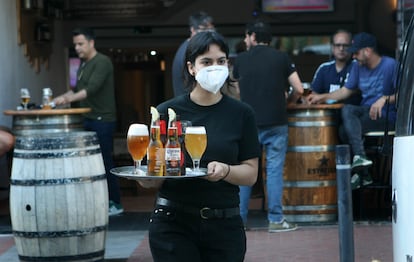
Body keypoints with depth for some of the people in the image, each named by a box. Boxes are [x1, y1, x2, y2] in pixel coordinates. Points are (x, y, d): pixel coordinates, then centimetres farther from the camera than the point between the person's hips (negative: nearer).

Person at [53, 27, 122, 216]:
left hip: (103, 120, -8)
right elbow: (78, 89, 22)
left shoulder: (102, 62, -11)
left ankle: (115, 204, 0)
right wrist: (63, 98, 5)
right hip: (88, 120, 9)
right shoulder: (83, 64, 16)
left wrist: (70, 98, -33)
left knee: (105, 161, -6)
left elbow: (92, 88, -23)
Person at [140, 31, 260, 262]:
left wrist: (225, 170, -18)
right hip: (173, 223, -1)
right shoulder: (166, 112, 1)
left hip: (225, 224, 1)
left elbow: (251, 174, 2)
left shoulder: (241, 114, 3)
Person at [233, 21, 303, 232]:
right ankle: (275, 219, 0)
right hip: (276, 122, -1)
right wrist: (288, 102, 19)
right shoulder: (281, 58, 2)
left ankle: (239, 218, 12)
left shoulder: (241, 59, 7)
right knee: (274, 169, 2)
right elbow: (298, 89, 0)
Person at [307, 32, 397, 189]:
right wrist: (322, 97, 5)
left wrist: (385, 99, -28)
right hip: (365, 111, 7)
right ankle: (360, 156, -31)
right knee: (347, 109, -26)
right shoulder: (358, 67, 12)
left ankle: (359, 174, -18)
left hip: (385, 115, -7)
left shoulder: (390, 65, -9)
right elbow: (346, 91, 16)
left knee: (345, 130, -24)